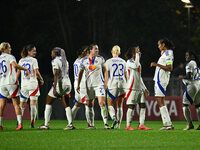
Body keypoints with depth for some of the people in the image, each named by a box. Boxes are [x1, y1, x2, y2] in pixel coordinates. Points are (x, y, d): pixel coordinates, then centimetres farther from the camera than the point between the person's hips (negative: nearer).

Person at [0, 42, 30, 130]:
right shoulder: (9, 57, -1)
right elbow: (15, 65, -19)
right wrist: (25, 69, -10)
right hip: (11, 82, -4)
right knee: (16, 104, -1)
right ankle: (19, 123, -8)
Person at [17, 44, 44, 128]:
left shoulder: (21, 61, 10)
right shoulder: (34, 60, -3)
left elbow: (18, 72, 8)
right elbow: (36, 72, -9)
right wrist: (41, 80, 6)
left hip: (23, 84, 4)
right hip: (33, 84, -4)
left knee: (22, 105, 11)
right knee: (33, 103, -5)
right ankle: (32, 122, -13)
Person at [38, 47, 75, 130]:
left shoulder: (55, 61, -9)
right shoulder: (65, 61, 16)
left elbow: (56, 74, -18)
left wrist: (54, 88, -23)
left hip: (59, 83, -7)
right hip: (67, 83, 7)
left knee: (48, 102, 4)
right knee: (66, 105, 11)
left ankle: (46, 124, 1)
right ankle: (70, 124, 1)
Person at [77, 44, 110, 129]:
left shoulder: (100, 59, 1)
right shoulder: (84, 61, 2)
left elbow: (105, 70, 10)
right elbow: (80, 73, 12)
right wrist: (78, 85, 10)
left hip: (99, 84, -2)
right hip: (89, 85, 2)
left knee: (102, 103, -15)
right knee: (89, 104, 6)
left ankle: (105, 123, -15)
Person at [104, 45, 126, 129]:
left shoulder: (108, 62, -2)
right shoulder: (123, 62, 8)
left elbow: (106, 76, -4)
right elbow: (126, 76, 11)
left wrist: (105, 87, 3)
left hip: (112, 85, -3)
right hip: (122, 84, 3)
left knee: (110, 104, 4)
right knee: (119, 106, 10)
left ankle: (114, 118, -23)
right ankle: (118, 124, 6)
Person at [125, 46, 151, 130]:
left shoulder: (138, 63, 20)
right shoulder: (129, 62, -5)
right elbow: (135, 66, -29)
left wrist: (144, 89, 22)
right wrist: (137, 54, -21)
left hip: (140, 88, 8)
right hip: (132, 88, -8)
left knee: (143, 106, 2)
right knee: (131, 107, -7)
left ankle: (141, 125, 3)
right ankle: (128, 126, -2)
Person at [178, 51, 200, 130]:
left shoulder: (189, 64, -10)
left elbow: (189, 76, -17)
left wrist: (182, 77, 2)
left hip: (193, 85, -8)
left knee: (185, 104, 0)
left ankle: (190, 124, -9)